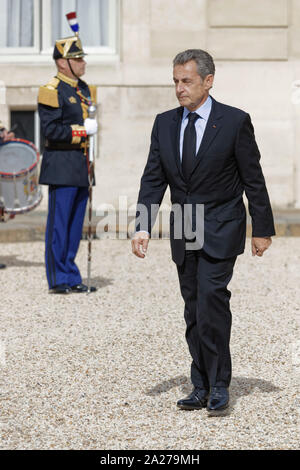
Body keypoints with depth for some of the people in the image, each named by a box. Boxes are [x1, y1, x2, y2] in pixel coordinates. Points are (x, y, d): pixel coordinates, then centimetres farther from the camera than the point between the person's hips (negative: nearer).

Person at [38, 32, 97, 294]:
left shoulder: (85, 90, 16)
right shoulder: (52, 91, -9)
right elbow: (51, 130, -17)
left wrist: (90, 164, 17)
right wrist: (83, 130, -16)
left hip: (81, 168, 8)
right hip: (62, 167, -8)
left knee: (76, 223, 11)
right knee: (59, 223, -3)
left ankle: (71, 277, 17)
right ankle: (58, 280, 2)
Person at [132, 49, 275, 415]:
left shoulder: (235, 122, -7)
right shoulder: (164, 124, 6)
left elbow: (253, 179, -3)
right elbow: (153, 179, 5)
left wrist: (262, 229, -2)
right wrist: (143, 227, -6)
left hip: (220, 229, -5)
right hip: (183, 231, 5)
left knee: (211, 297, -18)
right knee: (194, 311, 7)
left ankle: (218, 385, -9)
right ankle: (201, 387, 15)